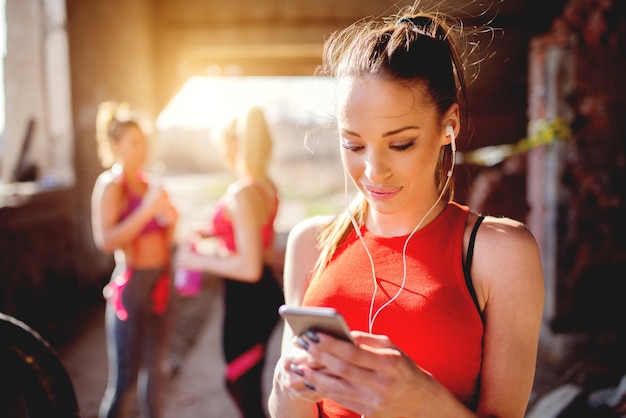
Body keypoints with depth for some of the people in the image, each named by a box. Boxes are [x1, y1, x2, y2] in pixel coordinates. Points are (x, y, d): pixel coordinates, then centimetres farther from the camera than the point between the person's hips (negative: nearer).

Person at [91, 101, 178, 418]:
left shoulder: (147, 182, 10)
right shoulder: (110, 185, -10)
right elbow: (105, 241, -24)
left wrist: (170, 219, 0)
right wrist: (147, 210, -25)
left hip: (160, 281, 7)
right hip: (131, 283, -7)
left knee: (156, 366, 17)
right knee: (125, 378, -1)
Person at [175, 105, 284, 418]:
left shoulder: (242, 193, -22)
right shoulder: (267, 187, 5)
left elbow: (249, 267, -26)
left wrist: (200, 261, -14)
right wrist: (220, 233, 14)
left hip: (247, 300, -9)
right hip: (265, 295, 9)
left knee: (244, 391, 8)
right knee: (247, 385, 25)